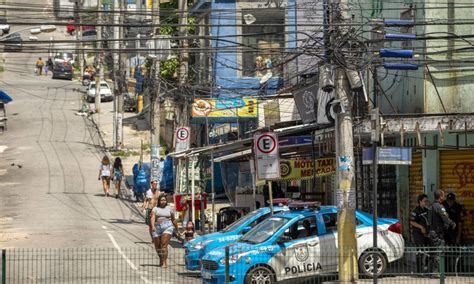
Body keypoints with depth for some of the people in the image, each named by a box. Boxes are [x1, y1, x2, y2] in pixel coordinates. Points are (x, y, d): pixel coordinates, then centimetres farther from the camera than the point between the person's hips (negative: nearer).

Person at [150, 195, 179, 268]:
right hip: (157, 228, 2)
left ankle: (164, 263, -20)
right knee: (157, 247, 9)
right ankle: (161, 259, 34)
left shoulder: (169, 209, 14)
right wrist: (153, 226, -25)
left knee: (164, 245, -17)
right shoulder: (155, 209, 10)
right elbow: (153, 217, -7)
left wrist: (177, 229, 26)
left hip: (167, 227, -2)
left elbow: (173, 220, 22)